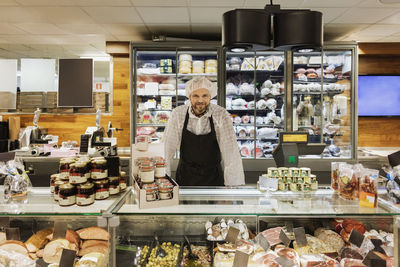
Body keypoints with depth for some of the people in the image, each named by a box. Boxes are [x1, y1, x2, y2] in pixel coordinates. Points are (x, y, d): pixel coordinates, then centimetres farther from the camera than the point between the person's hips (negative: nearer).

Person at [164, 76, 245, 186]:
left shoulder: (221, 115, -12)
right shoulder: (178, 114, -8)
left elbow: (231, 152, -14)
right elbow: (167, 148, -5)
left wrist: (234, 188, -19)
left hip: (213, 178, -1)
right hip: (185, 177, 1)